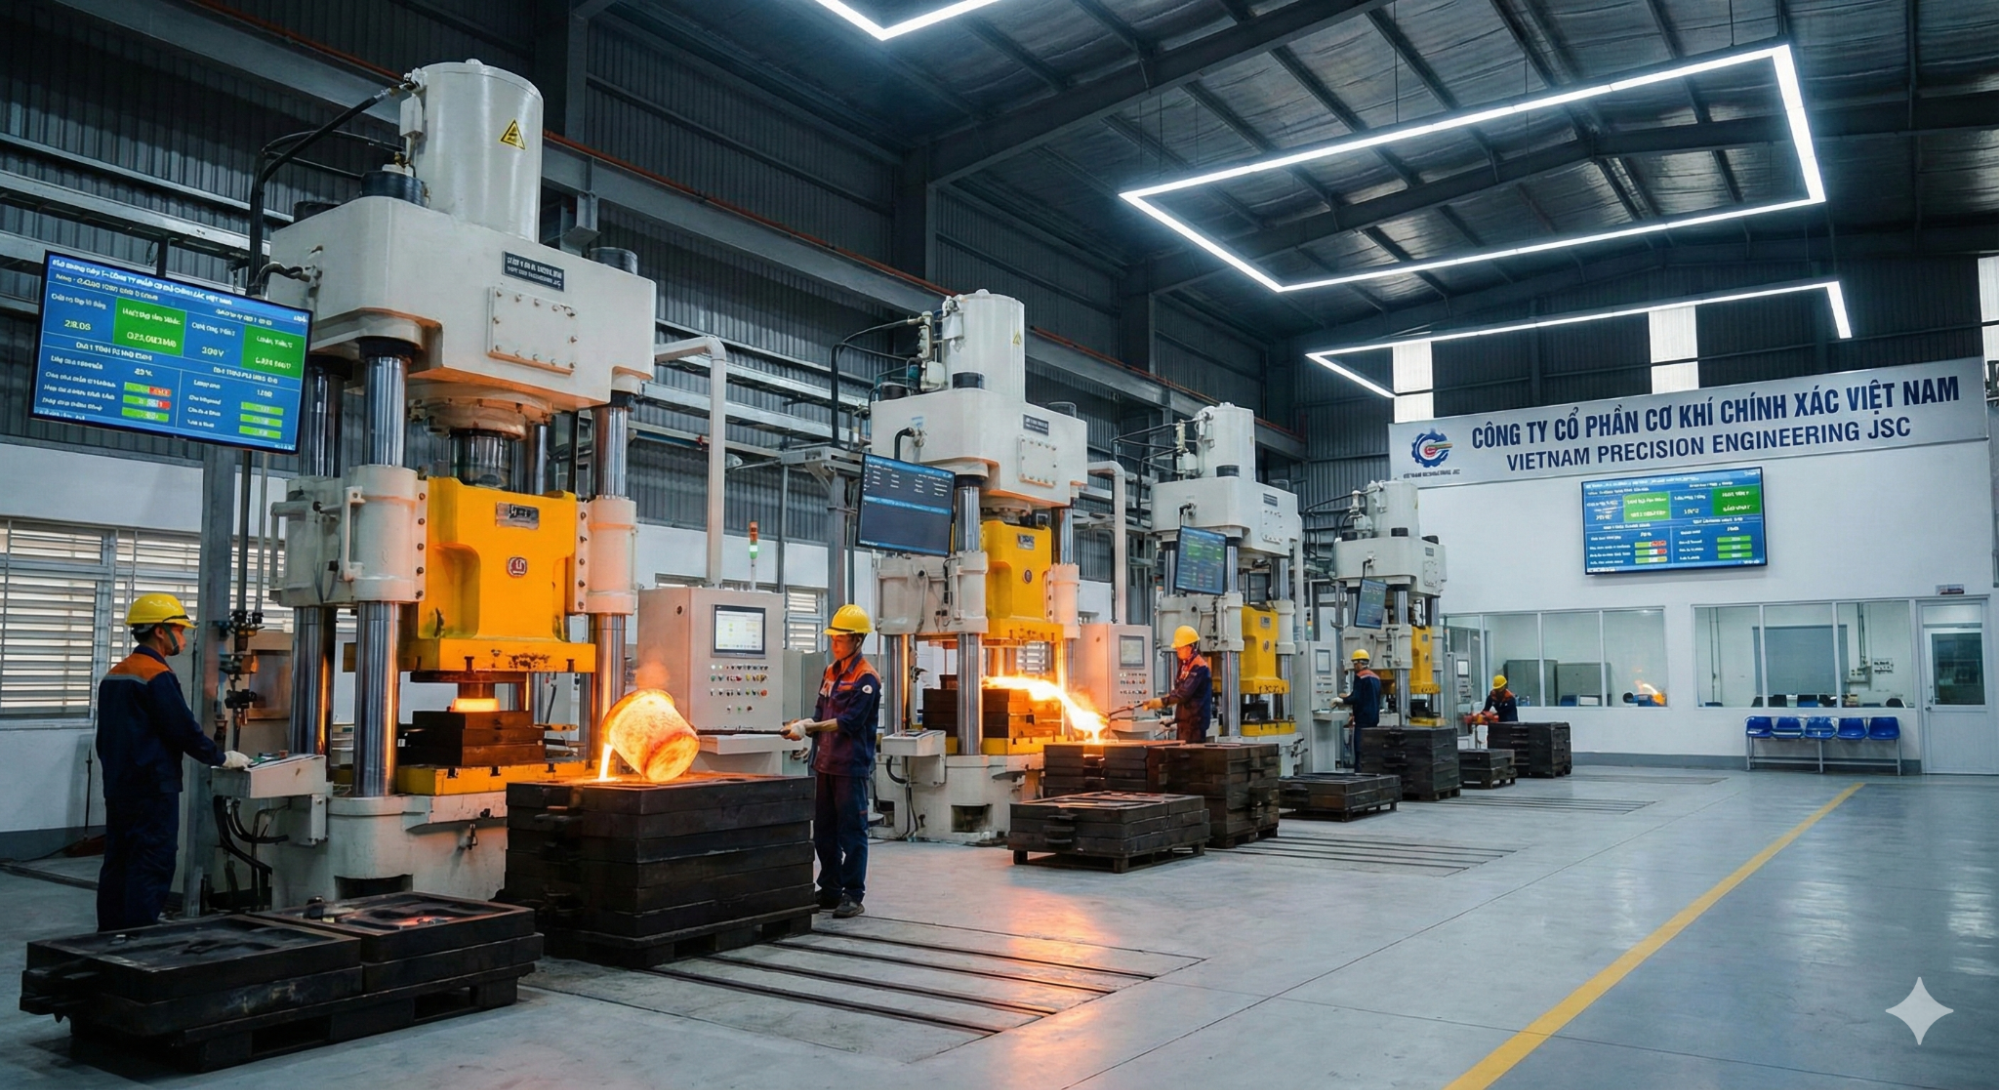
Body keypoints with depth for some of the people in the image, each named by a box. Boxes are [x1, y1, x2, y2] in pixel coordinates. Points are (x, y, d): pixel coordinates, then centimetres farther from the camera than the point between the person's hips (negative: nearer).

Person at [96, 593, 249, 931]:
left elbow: (106, 738, 19)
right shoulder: (158, 676, -15)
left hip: (117, 786, 9)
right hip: (152, 789, -9)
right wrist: (224, 758, -3)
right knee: (151, 869, -5)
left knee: (118, 866, 12)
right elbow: (184, 731, -15)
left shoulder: (113, 675, 13)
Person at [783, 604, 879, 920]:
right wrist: (804, 726, -3)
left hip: (852, 766, -8)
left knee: (852, 833, -3)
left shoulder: (866, 678, -11)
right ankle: (830, 891, 23)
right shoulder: (831, 671, 14)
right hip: (825, 764, 8)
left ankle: (853, 896, 4)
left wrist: (811, 727, -22)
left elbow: (850, 721, -18)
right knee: (824, 831, 13)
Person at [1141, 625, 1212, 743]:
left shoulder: (1199, 667, -18)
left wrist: (1161, 702, -30)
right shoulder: (1185, 665, 13)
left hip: (1195, 721, -9)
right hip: (1184, 720, 9)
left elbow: (1184, 694, -25)